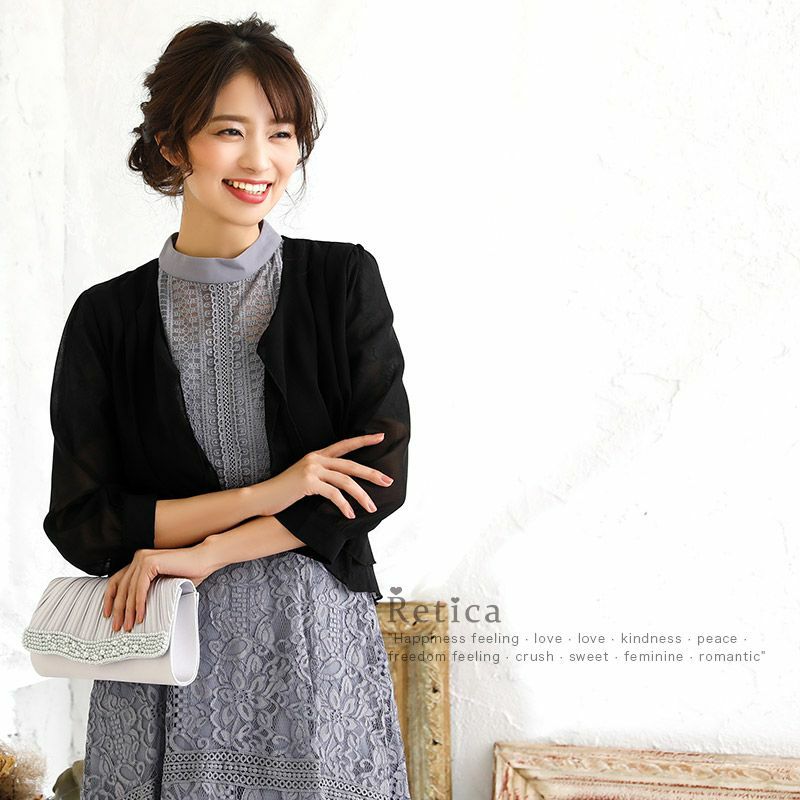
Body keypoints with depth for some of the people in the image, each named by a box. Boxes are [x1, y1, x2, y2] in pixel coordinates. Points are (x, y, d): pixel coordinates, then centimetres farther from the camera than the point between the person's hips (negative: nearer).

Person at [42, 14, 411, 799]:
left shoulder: (343, 280, -2)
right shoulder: (107, 318, -1)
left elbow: (381, 477, -7)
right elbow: (80, 523, -4)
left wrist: (203, 551, -13)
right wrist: (262, 495, -14)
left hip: (320, 644, 0)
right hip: (164, 659, 0)